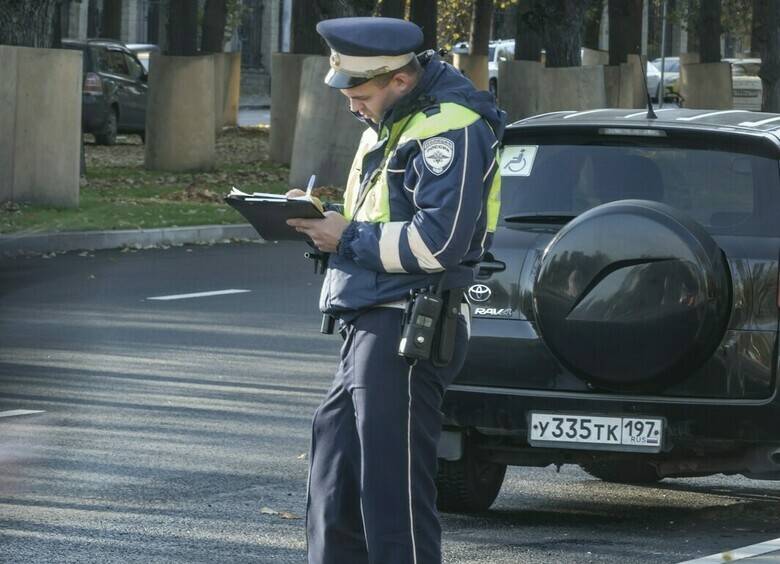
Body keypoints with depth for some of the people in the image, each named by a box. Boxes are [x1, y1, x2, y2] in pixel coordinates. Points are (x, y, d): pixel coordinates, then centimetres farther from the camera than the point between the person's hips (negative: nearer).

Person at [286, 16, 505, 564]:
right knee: (333, 489, 15)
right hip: (368, 328, 11)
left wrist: (349, 238, -13)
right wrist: (329, 218, 6)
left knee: (394, 497, -9)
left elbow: (437, 242, -23)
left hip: (406, 332, -10)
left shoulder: (449, 128, -14)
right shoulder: (390, 125, 19)